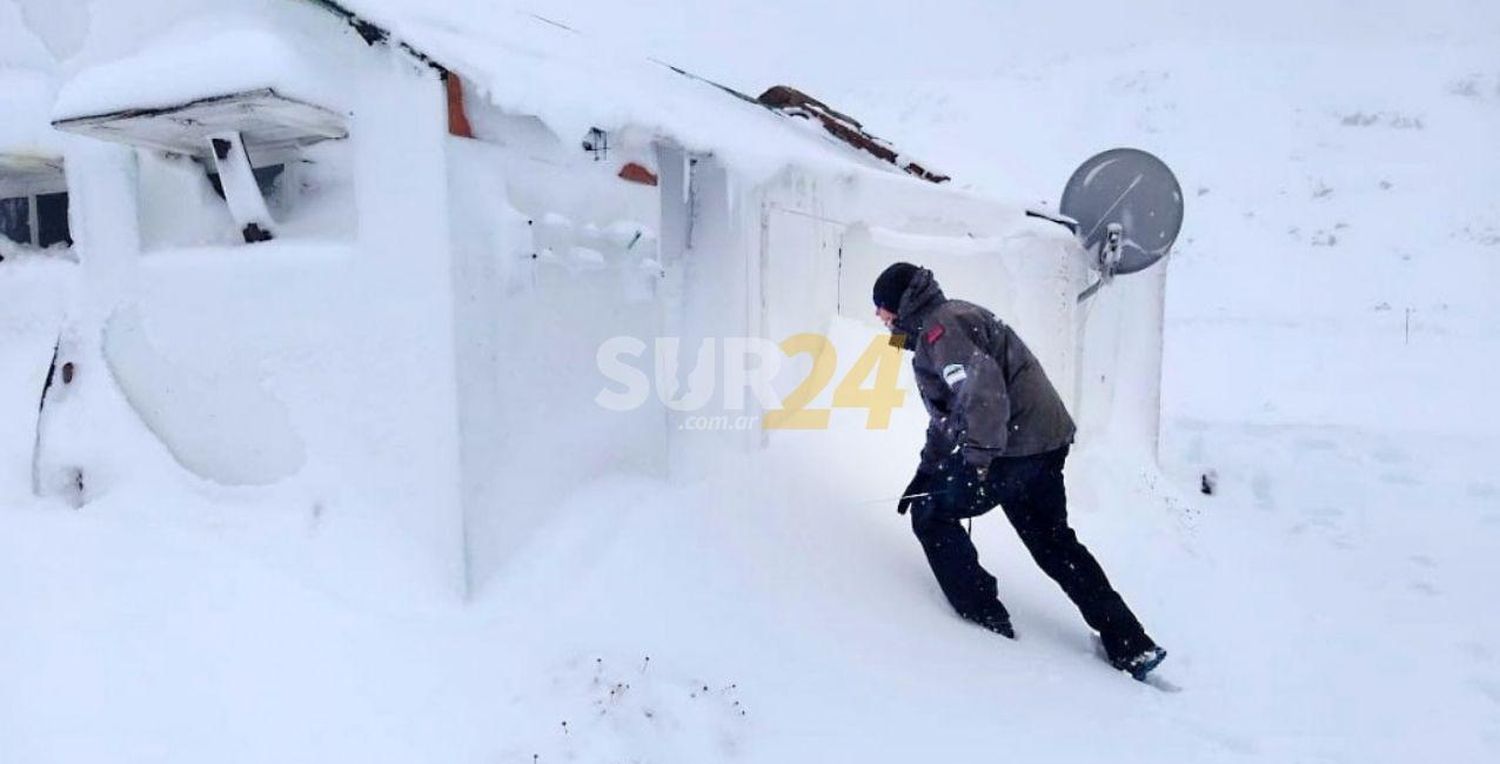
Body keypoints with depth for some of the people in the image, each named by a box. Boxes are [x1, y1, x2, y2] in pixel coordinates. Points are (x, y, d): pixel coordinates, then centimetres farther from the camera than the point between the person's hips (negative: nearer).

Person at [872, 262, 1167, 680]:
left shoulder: (939, 325, -11)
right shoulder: (945, 325, 23)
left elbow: (981, 388, -27)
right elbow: (948, 412, 25)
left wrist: (978, 458, -26)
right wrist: (927, 472, 21)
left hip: (1012, 448, -11)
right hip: (1046, 440, 11)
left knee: (930, 514, 1)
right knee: (1054, 544, 19)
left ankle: (983, 619, 5)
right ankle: (1132, 648, 24)